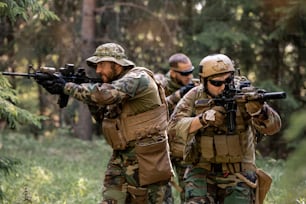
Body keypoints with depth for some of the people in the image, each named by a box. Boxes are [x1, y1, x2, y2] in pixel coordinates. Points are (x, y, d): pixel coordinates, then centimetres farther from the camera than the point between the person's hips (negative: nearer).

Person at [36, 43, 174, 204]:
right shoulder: (116, 83, 15)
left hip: (146, 159, -8)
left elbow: (105, 94, -28)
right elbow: (102, 116, 18)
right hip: (121, 158, 8)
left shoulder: (138, 78, -14)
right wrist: (88, 96, 2)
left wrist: (66, 88, -22)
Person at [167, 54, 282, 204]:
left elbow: (273, 127, -15)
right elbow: (173, 126, -10)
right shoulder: (194, 97, 0)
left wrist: (257, 111, -38)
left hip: (237, 175, 0)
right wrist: (203, 119, -27)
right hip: (202, 174, 1)